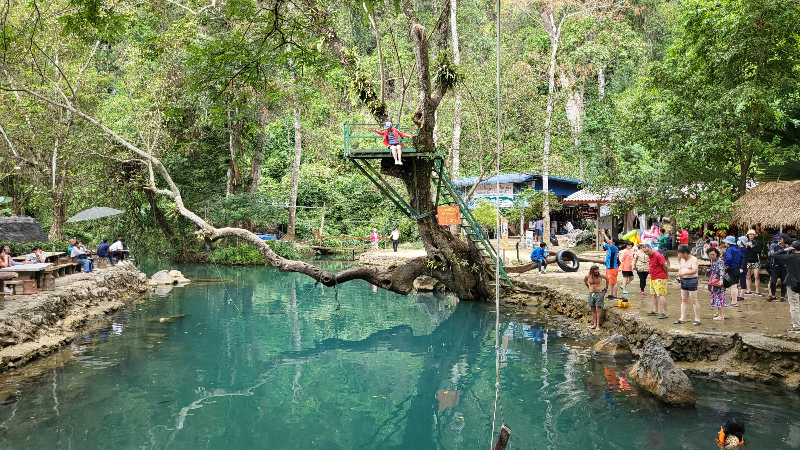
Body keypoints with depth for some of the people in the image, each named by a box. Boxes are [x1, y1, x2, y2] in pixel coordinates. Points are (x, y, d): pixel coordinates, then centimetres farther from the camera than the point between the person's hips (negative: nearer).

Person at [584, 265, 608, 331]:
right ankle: (594, 324, 11)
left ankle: (598, 325, -6)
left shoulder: (600, 276, -11)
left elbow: (607, 278, 10)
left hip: (599, 293, -3)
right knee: (593, 310, 6)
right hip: (591, 293, 3)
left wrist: (606, 288, 15)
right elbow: (585, 281, 17)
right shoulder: (588, 276, -7)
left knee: (598, 310, -7)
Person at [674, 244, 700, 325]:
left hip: (692, 280, -8)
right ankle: (682, 318, 13)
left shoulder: (693, 259, -10)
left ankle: (697, 319, 1)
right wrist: (679, 277, 8)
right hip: (684, 281, 8)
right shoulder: (682, 260, 13)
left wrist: (684, 273, -33)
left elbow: (694, 270, -23)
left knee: (694, 301, -5)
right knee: (683, 300, 8)